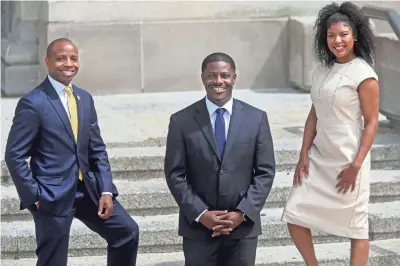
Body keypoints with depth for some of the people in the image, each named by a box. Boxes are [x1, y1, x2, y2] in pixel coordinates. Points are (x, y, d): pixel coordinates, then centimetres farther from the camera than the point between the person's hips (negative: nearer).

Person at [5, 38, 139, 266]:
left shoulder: (85, 98, 9)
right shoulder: (33, 103, -12)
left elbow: (97, 149, 11)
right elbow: (15, 155, -12)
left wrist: (106, 190, 0)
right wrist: (34, 196, -15)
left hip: (87, 189, 6)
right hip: (52, 194, -6)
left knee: (127, 231, 2)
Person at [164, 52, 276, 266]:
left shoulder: (256, 118, 3)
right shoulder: (182, 121, -1)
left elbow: (265, 172, 2)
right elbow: (175, 175, -2)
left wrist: (242, 213, -9)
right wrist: (201, 214, -12)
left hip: (243, 225, 1)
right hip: (198, 227, -1)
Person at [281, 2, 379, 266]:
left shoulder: (363, 74, -13)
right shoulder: (322, 70, 7)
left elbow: (371, 122, -13)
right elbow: (314, 115, 10)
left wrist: (356, 166, -17)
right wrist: (304, 155, 2)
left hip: (347, 162, -7)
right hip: (319, 158, 7)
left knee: (356, 226, 4)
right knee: (295, 215, 4)